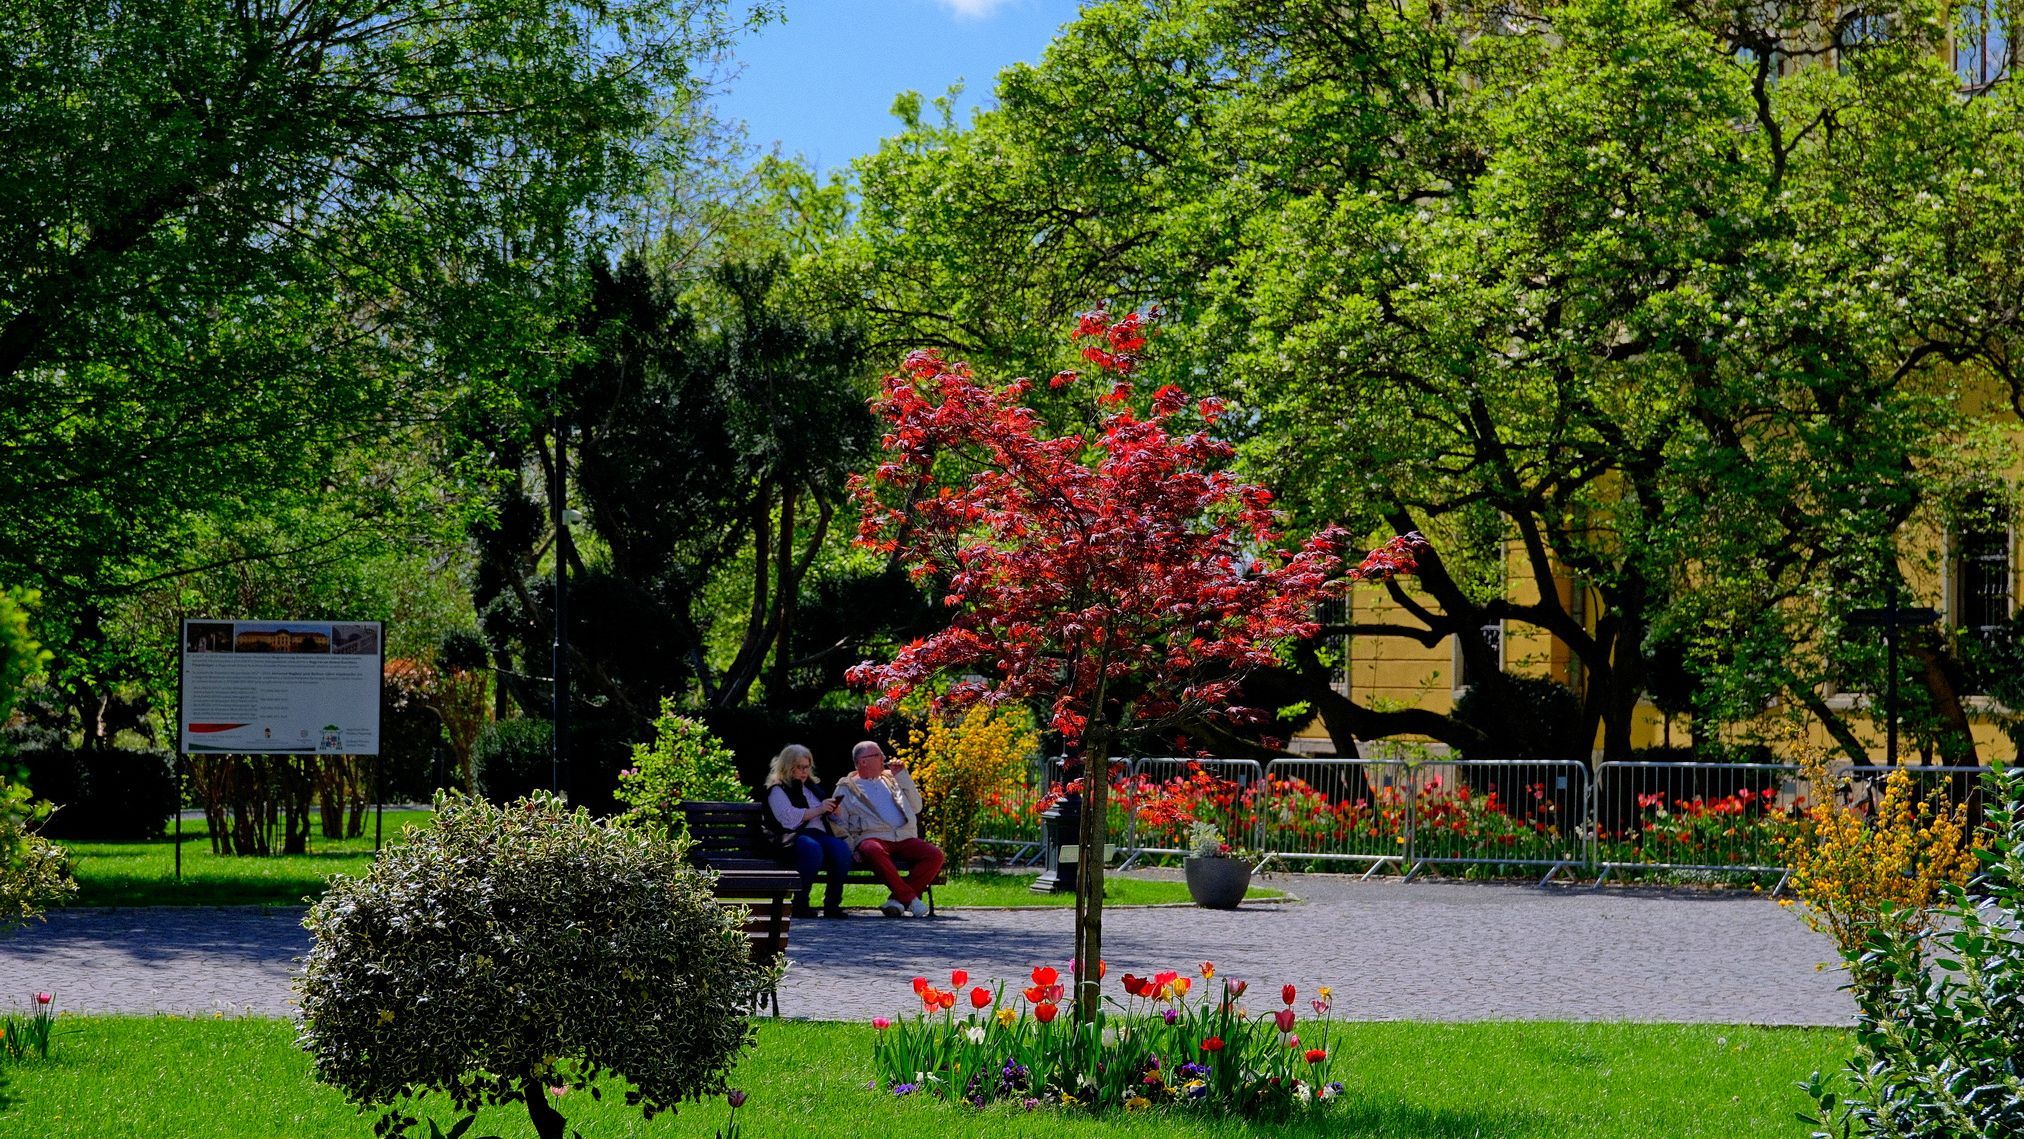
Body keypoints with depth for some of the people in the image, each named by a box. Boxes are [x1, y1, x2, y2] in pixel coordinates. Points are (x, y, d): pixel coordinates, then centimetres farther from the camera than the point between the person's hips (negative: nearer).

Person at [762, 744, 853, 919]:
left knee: (841, 848, -29)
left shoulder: (812, 787, 29)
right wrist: (818, 810, -12)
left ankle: (832, 903, -26)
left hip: (820, 835, 6)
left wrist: (833, 810, 13)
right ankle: (800, 904, -32)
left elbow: (827, 816, 37)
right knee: (812, 848, -40)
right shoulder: (777, 790, 8)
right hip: (793, 838, -6)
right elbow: (789, 818, -10)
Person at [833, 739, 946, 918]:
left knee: (935, 855, -22)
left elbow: (916, 808, 19)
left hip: (905, 838, 4)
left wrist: (902, 776, 13)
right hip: (871, 838, -4)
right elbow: (840, 824, 6)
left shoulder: (890, 780, 26)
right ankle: (910, 898, -32)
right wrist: (852, 847, -11)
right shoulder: (846, 788, 14)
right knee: (874, 852, -40)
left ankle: (898, 898, -22)